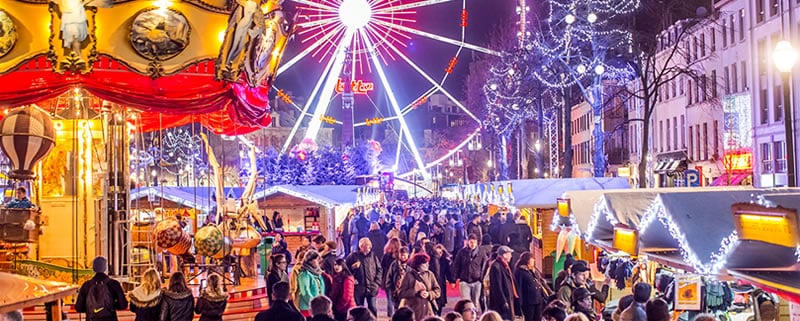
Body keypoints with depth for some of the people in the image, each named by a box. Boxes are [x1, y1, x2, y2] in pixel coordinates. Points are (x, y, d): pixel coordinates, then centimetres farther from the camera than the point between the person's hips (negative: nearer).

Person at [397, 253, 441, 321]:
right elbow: (401, 293, -7)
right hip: (412, 311, -3)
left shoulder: (430, 274, 6)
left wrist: (429, 294, -13)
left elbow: (438, 290, 7)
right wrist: (416, 291, -16)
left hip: (428, 311, 3)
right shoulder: (409, 275, -5)